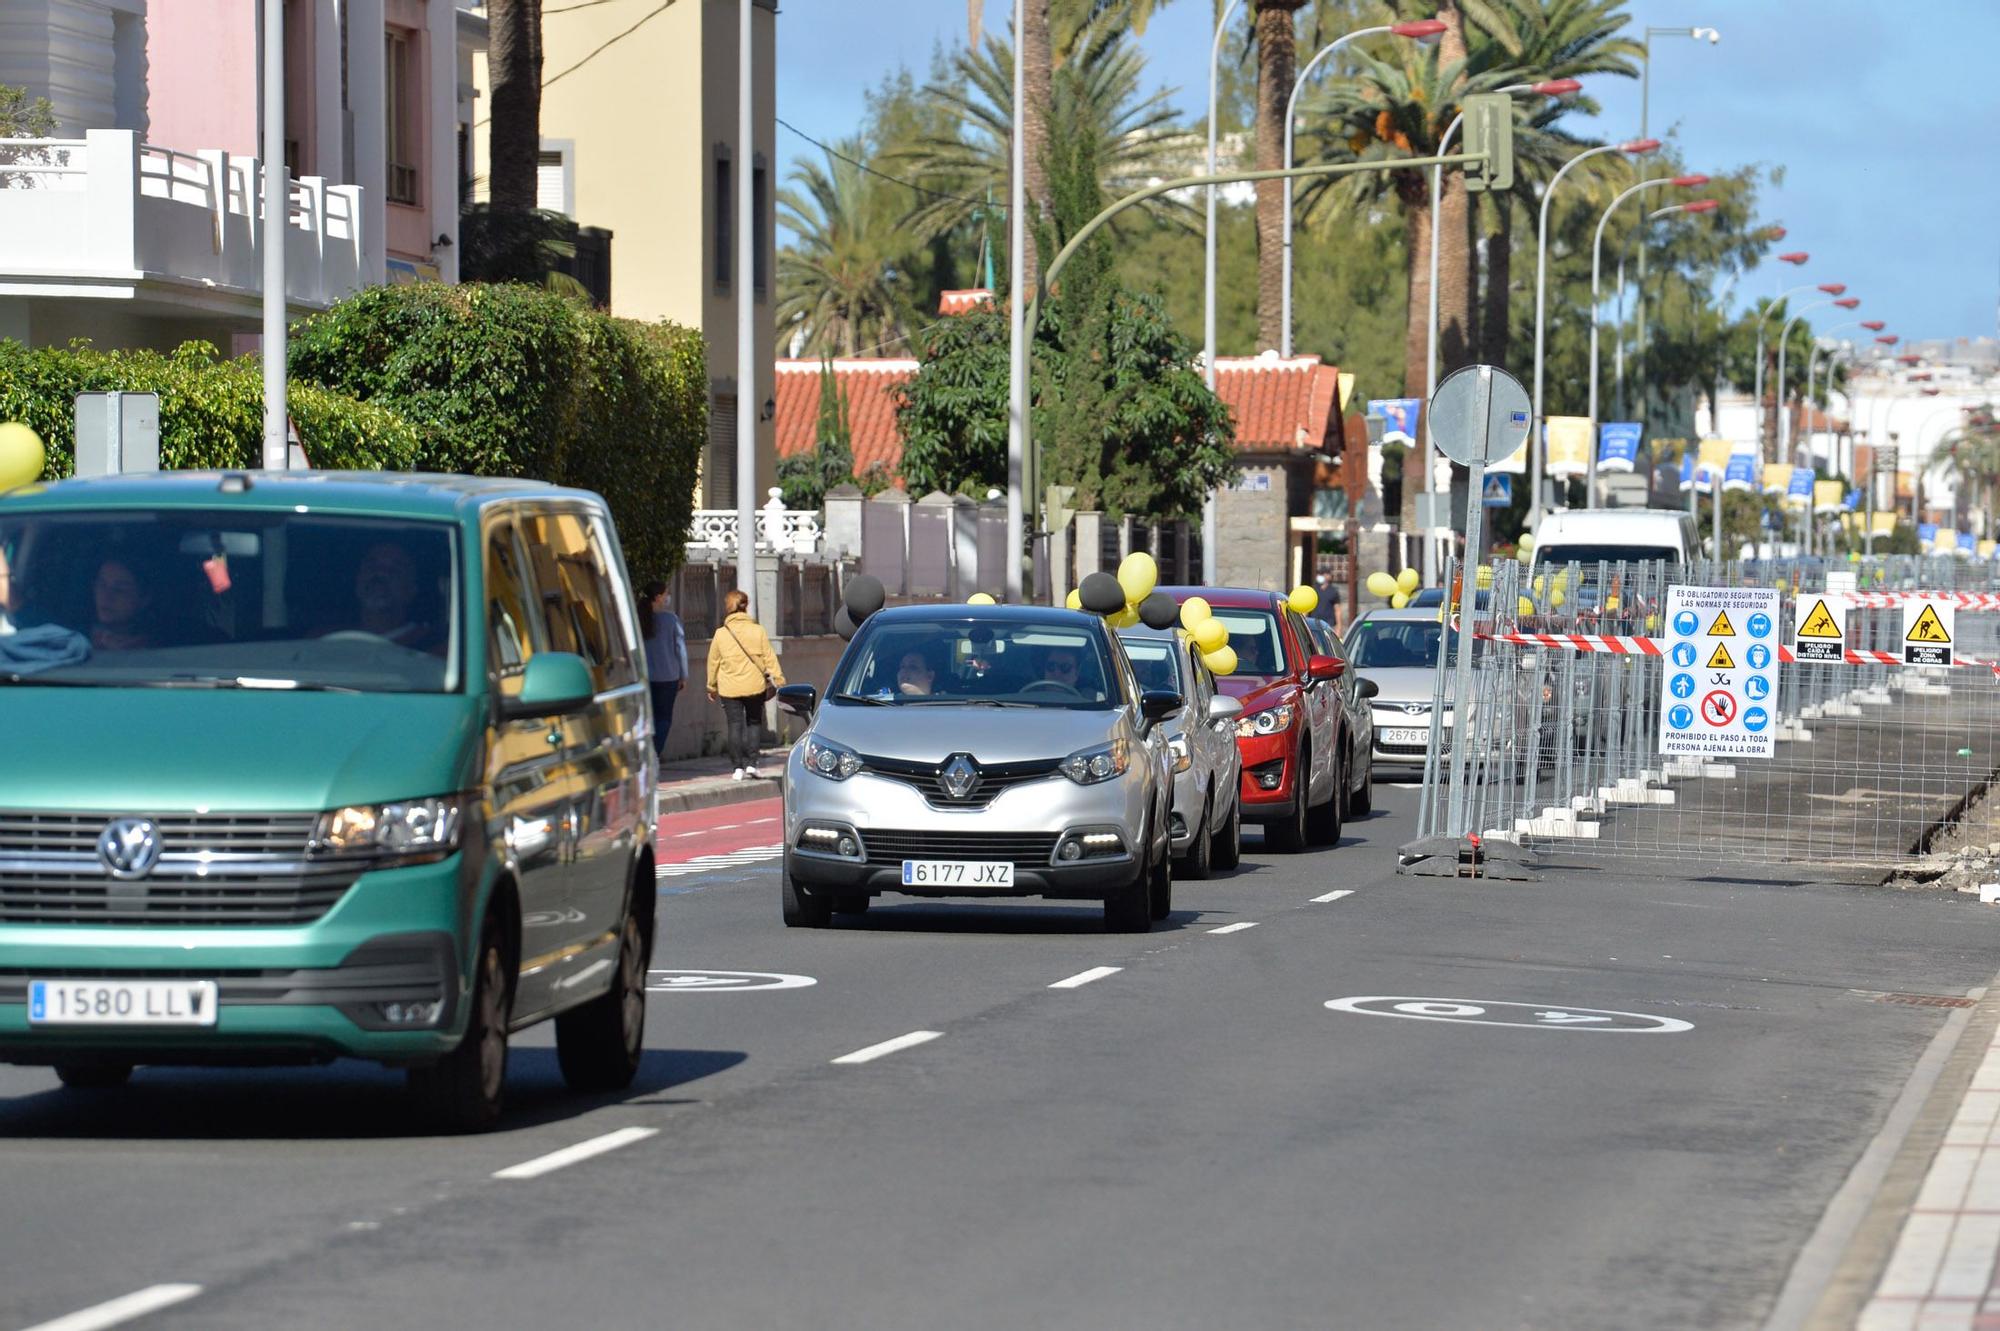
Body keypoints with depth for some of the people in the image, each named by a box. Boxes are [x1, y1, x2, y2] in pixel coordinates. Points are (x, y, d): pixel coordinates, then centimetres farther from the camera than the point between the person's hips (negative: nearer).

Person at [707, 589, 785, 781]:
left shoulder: (721, 634, -3)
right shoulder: (758, 631, -2)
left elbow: (713, 662, 5)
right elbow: (769, 658, -1)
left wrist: (712, 687, 17)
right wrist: (778, 680, 4)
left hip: (730, 689, -1)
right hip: (755, 686, 1)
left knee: (735, 726, 2)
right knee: (754, 723, 14)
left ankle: (739, 768, -1)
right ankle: (751, 765, 4)